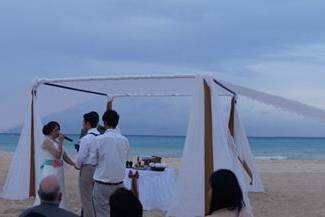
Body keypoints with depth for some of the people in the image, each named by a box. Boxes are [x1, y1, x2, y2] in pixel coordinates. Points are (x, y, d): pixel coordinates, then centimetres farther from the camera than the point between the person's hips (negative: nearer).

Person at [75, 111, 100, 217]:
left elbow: (81, 156, -14)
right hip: (99, 169, 7)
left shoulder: (86, 139, -16)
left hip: (87, 169, -7)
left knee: (87, 200, 3)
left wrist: (77, 165, 3)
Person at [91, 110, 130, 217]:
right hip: (119, 183, 3)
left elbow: (94, 161, -3)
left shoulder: (99, 139, -10)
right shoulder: (125, 140, -1)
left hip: (102, 183, -3)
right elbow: (125, 159, 6)